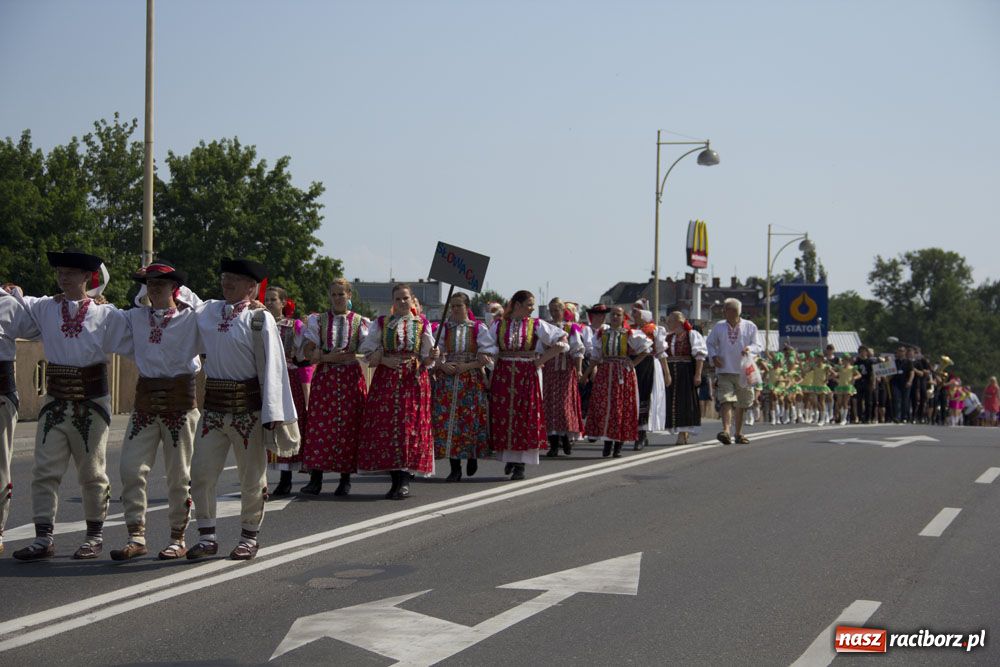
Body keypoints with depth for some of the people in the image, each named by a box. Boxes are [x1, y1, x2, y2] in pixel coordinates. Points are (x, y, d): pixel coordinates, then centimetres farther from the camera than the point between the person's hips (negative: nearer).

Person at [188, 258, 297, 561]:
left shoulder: (260, 319, -8)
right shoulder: (207, 312, 7)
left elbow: (271, 366, -11)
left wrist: (272, 412, -15)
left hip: (248, 408, -4)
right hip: (213, 405, 4)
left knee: (251, 476, 6)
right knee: (201, 473, 1)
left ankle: (249, 537, 20)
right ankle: (207, 536, 13)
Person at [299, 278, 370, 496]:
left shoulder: (360, 322, 9)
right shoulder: (318, 320, 10)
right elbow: (307, 351, 3)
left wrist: (350, 357, -13)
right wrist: (327, 357, -12)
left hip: (351, 378, 0)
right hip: (324, 378, 0)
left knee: (348, 427, -1)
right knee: (320, 426, -8)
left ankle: (345, 480, 7)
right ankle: (315, 480, -7)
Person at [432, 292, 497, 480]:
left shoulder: (479, 329, 2)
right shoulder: (444, 329, 9)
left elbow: (487, 356, -5)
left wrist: (467, 366, -15)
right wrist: (442, 365, -12)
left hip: (472, 379, -2)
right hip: (447, 379, 2)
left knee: (471, 419, -5)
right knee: (448, 420, -4)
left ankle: (472, 455, 23)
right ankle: (454, 468, 1)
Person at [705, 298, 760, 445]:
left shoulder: (750, 327, 4)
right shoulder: (719, 326, 6)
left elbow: (757, 346, 4)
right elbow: (710, 343, 14)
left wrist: (749, 348, -19)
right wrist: (714, 356, -5)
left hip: (744, 371, 1)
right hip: (725, 371, -1)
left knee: (741, 404, 10)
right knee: (727, 400, -17)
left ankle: (738, 434, 22)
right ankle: (726, 431, -27)